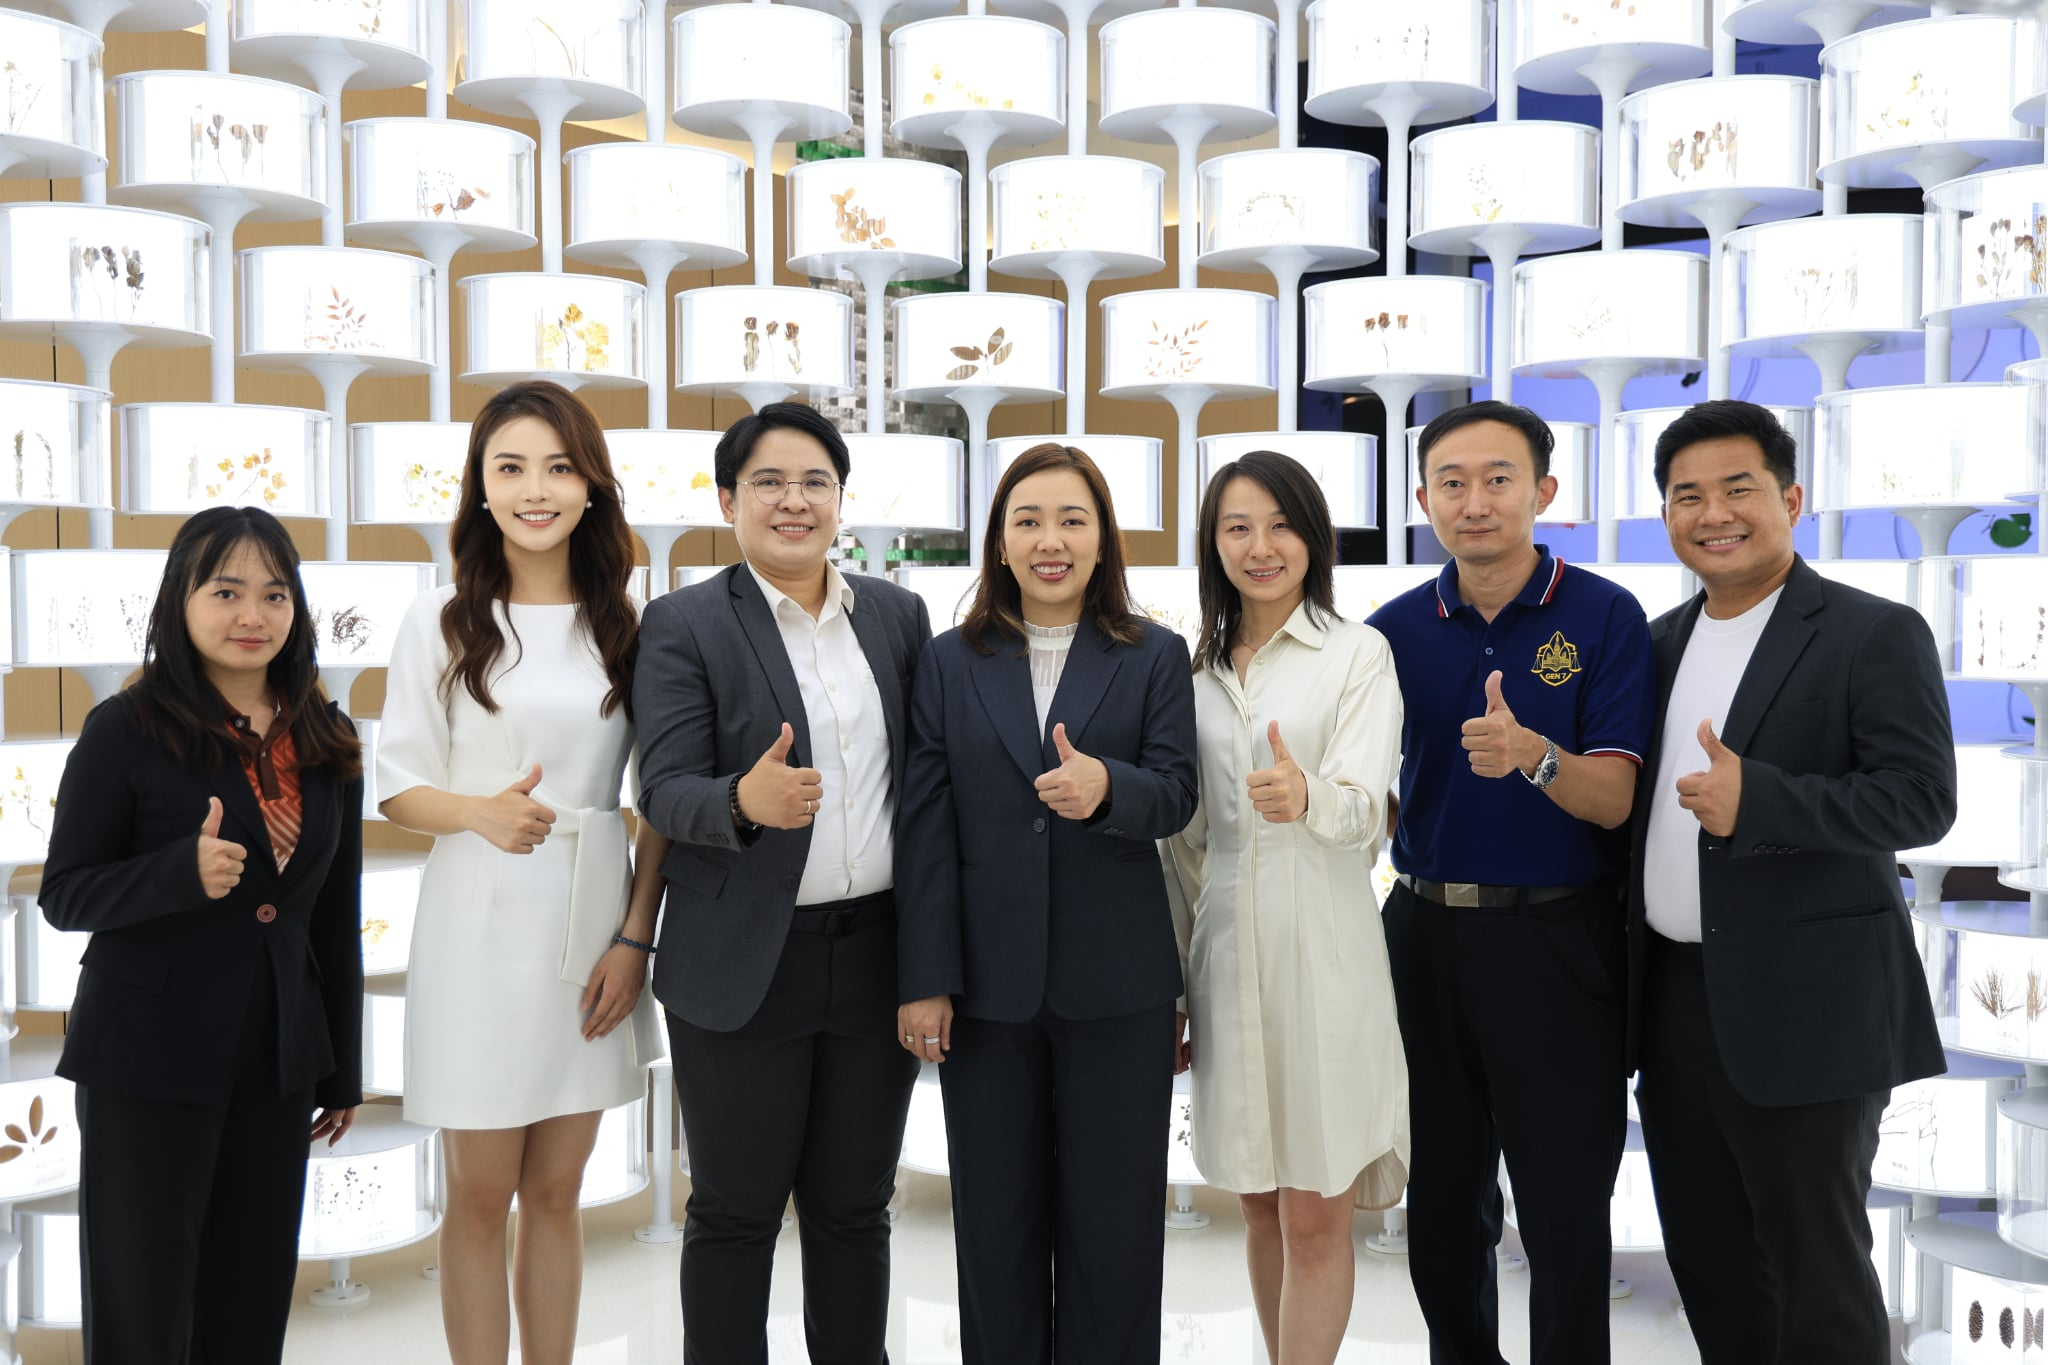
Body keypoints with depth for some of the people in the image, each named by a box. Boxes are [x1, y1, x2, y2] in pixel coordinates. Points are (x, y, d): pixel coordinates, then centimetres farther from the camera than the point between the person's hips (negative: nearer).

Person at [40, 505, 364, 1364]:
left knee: (254, 1293, 12)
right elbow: (63, 895, -6)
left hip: (278, 1058, 4)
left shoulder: (327, 744, 5)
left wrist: (342, 1069, 12)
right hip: (149, 1059, -4)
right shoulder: (126, 731, -7)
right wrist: (185, 873, -25)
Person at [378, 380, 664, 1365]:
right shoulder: (439, 623, 0)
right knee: (480, 1196, 7)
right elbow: (397, 786, 0)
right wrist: (480, 811, -20)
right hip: (479, 927, -2)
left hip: (592, 931, 2)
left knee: (556, 1191, 13)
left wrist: (635, 936, -5)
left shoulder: (628, 627, 4)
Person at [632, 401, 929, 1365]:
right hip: (745, 965, -3)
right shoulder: (685, 625, -4)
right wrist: (745, 799, -32)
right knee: (737, 1211, 10)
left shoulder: (899, 615, 7)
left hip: (877, 956, 3)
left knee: (855, 1207, 15)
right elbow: (663, 791, -10)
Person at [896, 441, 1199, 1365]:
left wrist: (1106, 786, -29)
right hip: (988, 979, 1)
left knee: (1114, 1219, 8)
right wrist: (925, 978, -5)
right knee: (996, 1219, 12)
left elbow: (1176, 795, -6)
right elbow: (926, 829, 1)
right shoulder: (950, 663, 6)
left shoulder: (1156, 657, 4)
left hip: (1116, 981, -1)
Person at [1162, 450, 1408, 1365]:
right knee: (1259, 1205, 14)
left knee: (1316, 1216, 1)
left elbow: (1363, 806, -15)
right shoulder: (1197, 668, 11)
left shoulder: (1359, 653, -2)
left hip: (1320, 946, -4)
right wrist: (1174, 970, 13)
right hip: (1226, 947, 5)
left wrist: (1306, 797, -38)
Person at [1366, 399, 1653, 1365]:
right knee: (1443, 1204, 15)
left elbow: (1613, 799, -13)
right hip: (1428, 935, 4)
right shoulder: (1396, 630, 5)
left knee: (1566, 1212, 4)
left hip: (1557, 946, -3)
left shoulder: (1604, 617, -5)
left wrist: (1533, 756, -31)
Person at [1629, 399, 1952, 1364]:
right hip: (1671, 996, 6)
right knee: (1705, 1254, 16)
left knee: (1814, 1266, 4)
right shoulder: (1661, 642, 12)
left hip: (1801, 1010, -6)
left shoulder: (1876, 636, -8)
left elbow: (1922, 800, -16)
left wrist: (1757, 800, -28)